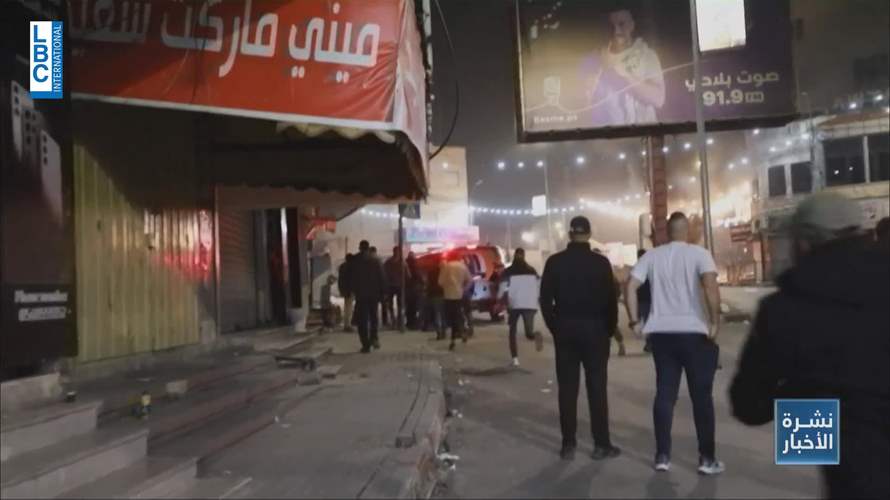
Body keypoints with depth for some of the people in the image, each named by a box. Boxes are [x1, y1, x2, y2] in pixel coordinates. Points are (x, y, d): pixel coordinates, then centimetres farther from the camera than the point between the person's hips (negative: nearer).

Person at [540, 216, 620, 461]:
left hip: (565, 330, 2)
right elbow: (611, 299, -5)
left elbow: (545, 300, 0)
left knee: (567, 388, 6)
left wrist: (555, 327, 9)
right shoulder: (601, 262, -6)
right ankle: (601, 444, 8)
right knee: (597, 388, 4)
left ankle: (568, 445, 8)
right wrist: (610, 329, 7)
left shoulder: (554, 262, -1)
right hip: (595, 329, -2)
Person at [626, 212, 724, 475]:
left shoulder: (651, 256, 6)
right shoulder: (698, 253, -5)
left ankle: (662, 456, 13)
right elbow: (710, 285, -21)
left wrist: (635, 321, 3)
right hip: (694, 332, -3)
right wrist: (715, 321, -15)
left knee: (664, 393, 10)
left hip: (661, 332, 3)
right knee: (701, 396, 7)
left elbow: (630, 287, -2)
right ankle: (707, 458, 12)